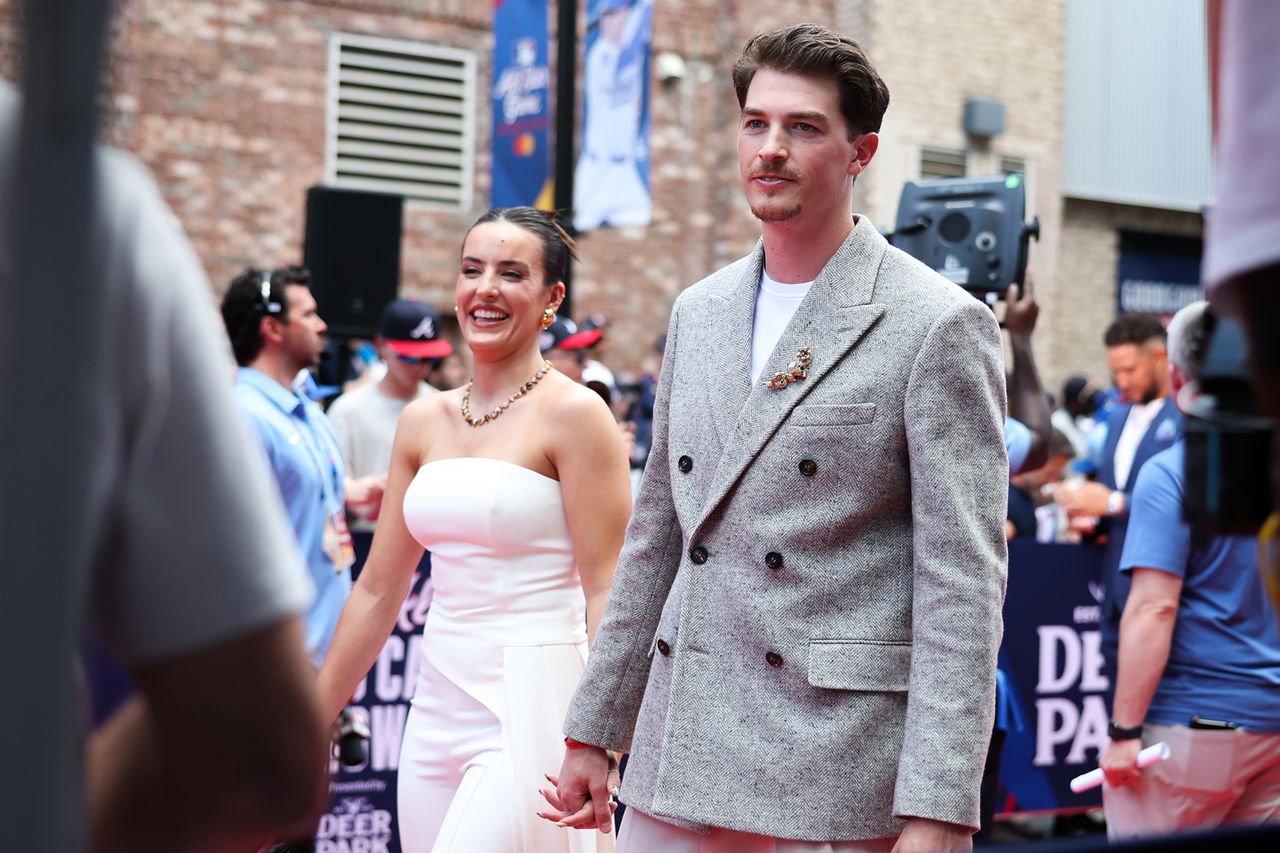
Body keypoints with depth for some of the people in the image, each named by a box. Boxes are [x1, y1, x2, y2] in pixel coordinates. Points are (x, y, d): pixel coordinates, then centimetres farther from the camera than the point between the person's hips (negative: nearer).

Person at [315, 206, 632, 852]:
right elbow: (377, 590, 13)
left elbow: (606, 596, -11)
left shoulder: (573, 414, -7)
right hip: (436, 713, 6)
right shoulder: (423, 421, 10)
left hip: (530, 713, -6)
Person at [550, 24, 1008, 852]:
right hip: (680, 759, 6)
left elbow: (962, 582, -11)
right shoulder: (699, 312, 13)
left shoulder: (939, 326, -7)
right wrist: (593, 729, 16)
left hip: (837, 775, -5)